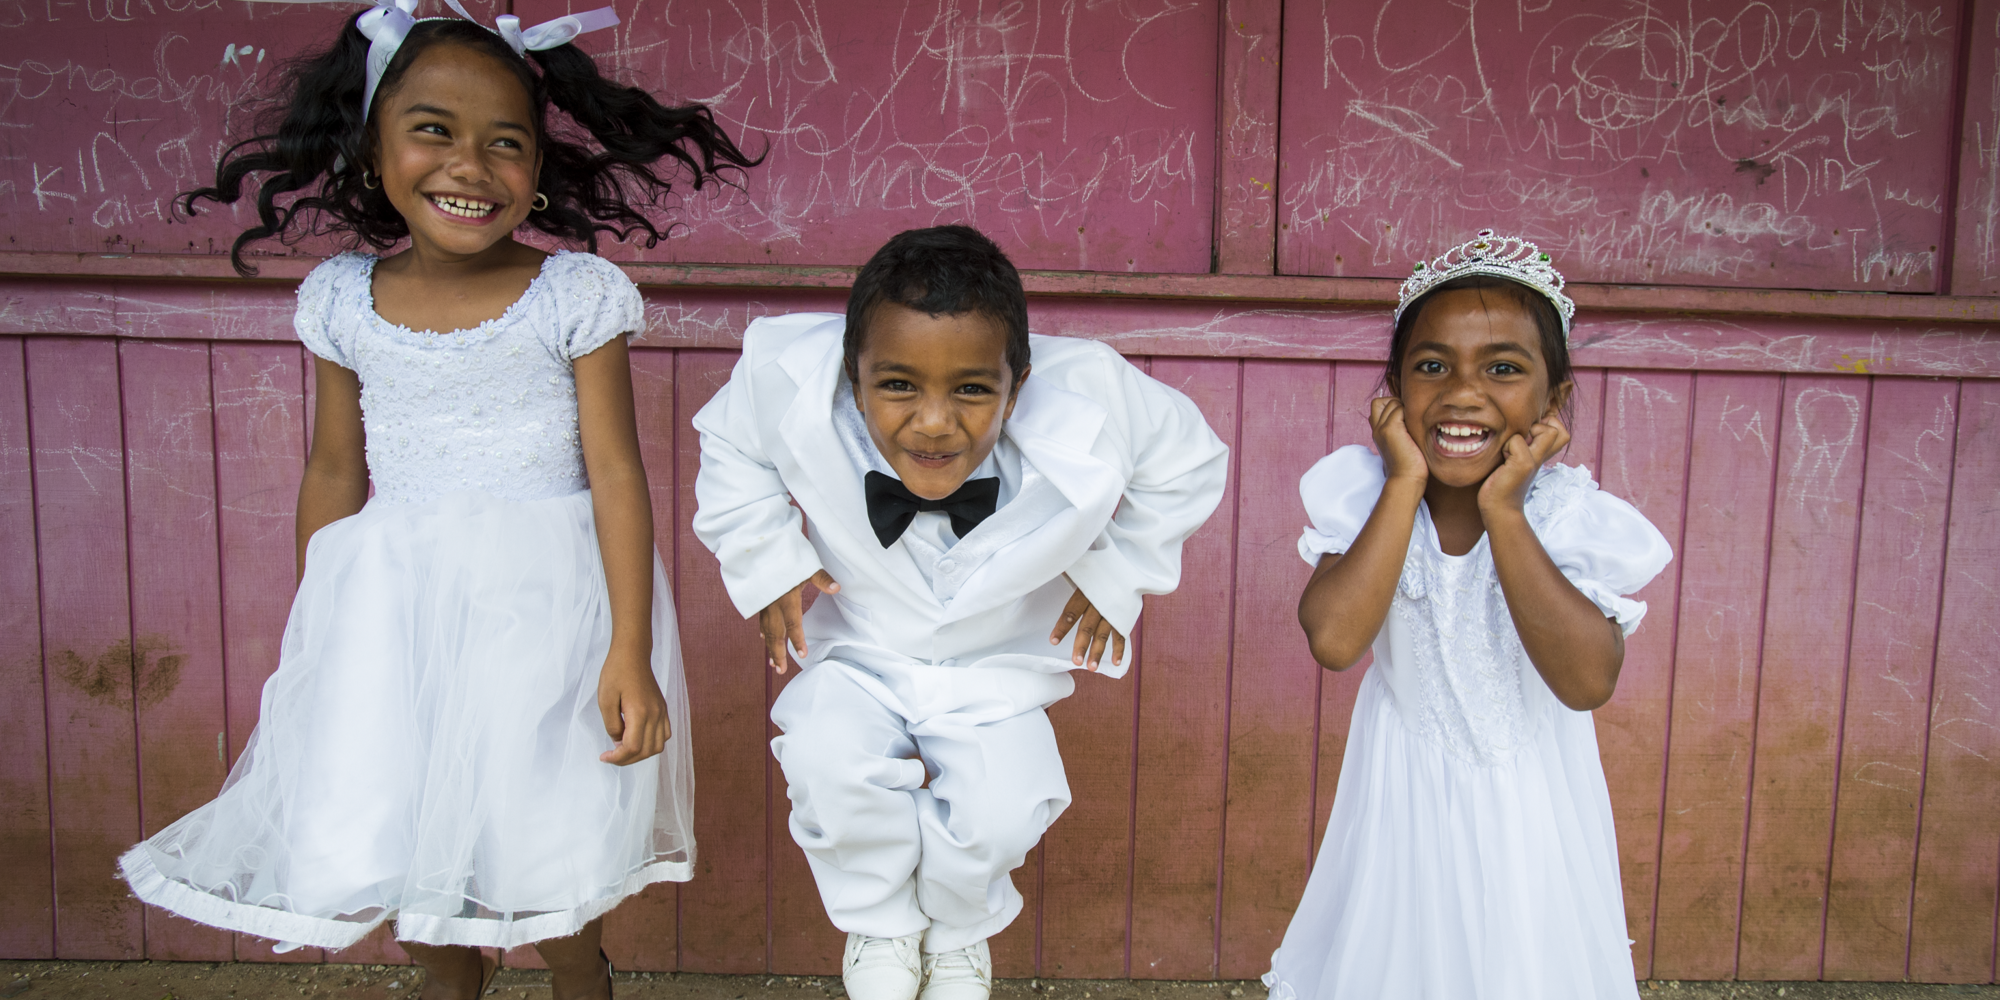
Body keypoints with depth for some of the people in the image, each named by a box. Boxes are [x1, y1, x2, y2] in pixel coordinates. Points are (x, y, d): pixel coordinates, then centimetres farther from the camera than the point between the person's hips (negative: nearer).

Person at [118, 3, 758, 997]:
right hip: (394, 608, 3)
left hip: (544, 604, -3)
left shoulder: (578, 295, -10)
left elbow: (616, 473, -11)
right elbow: (335, 474, 9)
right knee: (393, 828, 12)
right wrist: (308, 639, 14)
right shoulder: (342, 299, 0)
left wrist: (630, 653, -15)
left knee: (549, 843, 7)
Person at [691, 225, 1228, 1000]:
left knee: (995, 817, -22)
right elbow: (731, 448, -1)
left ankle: (960, 930, 18)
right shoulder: (786, 387, -29)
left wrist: (1112, 570, -7)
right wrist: (768, 562, -7)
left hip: (995, 674, 0)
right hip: (859, 659, 1)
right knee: (831, 764, -28)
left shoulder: (1092, 408, -31)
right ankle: (880, 922, 8)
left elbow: (1191, 464, -7)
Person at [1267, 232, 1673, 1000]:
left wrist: (1502, 511, -32)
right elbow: (1334, 640, -32)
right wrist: (1406, 484, -29)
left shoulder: (1574, 516, -19)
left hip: (1527, 810, 0)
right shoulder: (1367, 495, -17)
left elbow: (1588, 680, -33)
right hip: (1404, 797, 1)